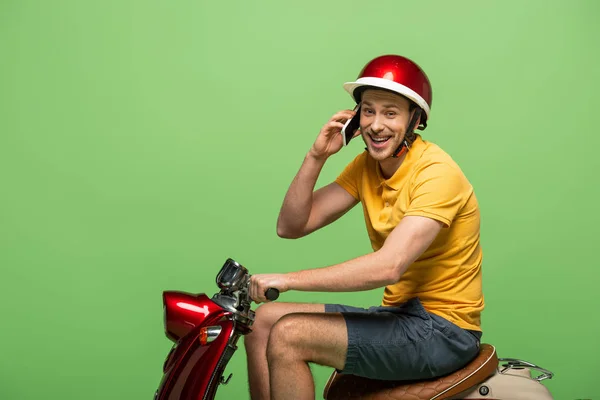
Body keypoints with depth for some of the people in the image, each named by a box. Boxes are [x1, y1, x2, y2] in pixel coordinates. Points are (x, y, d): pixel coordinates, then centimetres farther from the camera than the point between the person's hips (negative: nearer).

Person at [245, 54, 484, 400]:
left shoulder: (436, 173, -18)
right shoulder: (366, 165, 7)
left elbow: (389, 266, -31)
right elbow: (291, 226, 4)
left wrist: (289, 279, -28)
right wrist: (316, 157, -9)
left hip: (442, 330, -8)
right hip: (399, 313, 8)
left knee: (288, 336, -19)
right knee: (266, 320, 0)